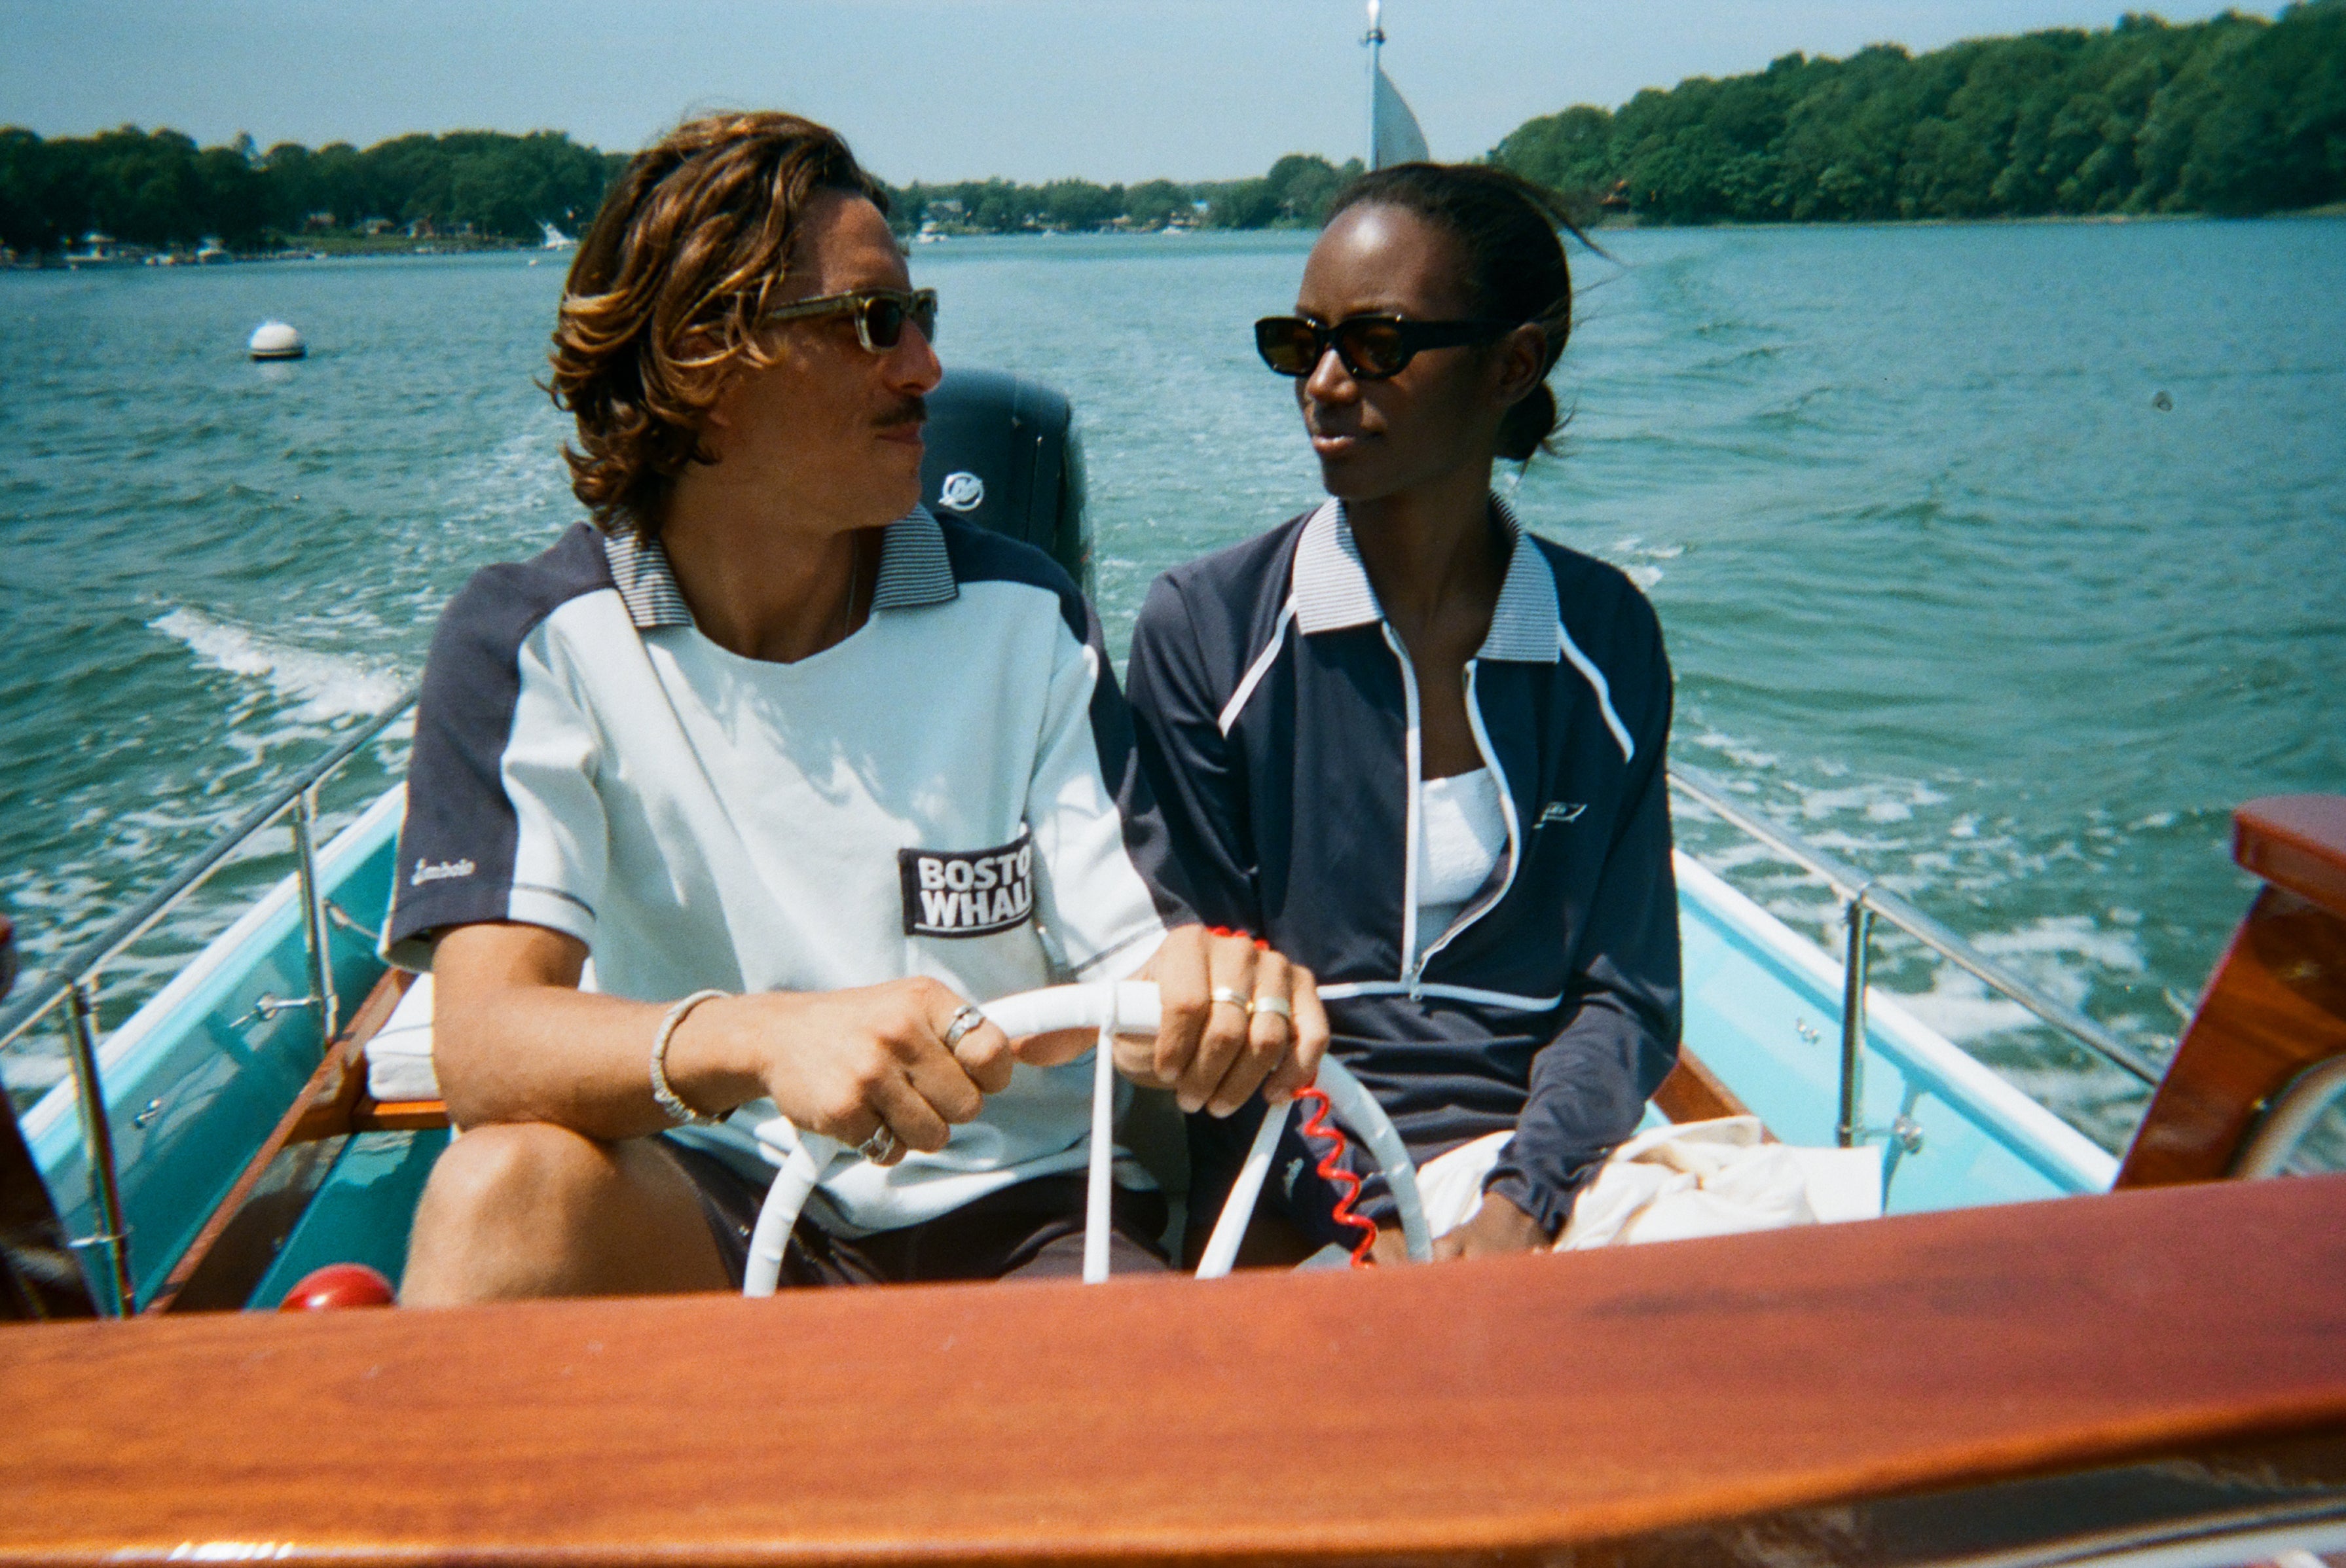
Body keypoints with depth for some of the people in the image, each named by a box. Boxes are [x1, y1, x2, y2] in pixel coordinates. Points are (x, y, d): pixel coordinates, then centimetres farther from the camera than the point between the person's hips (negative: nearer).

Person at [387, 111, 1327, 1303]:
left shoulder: (1018, 615, 0)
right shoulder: (531, 643, -6)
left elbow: (1128, 969, -4)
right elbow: (484, 1044, -18)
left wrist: (1207, 991, -29)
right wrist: (754, 1039, -39)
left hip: (1020, 1217, 1)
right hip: (703, 1214, 0)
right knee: (512, 1185, -31)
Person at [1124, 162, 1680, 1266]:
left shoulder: (1606, 636, 4)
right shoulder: (1203, 627, -4)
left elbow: (1629, 992, 4)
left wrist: (1520, 1197, -13)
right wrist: (1360, 1222, -14)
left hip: (1553, 1161, 3)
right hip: (1300, 1191, -3)